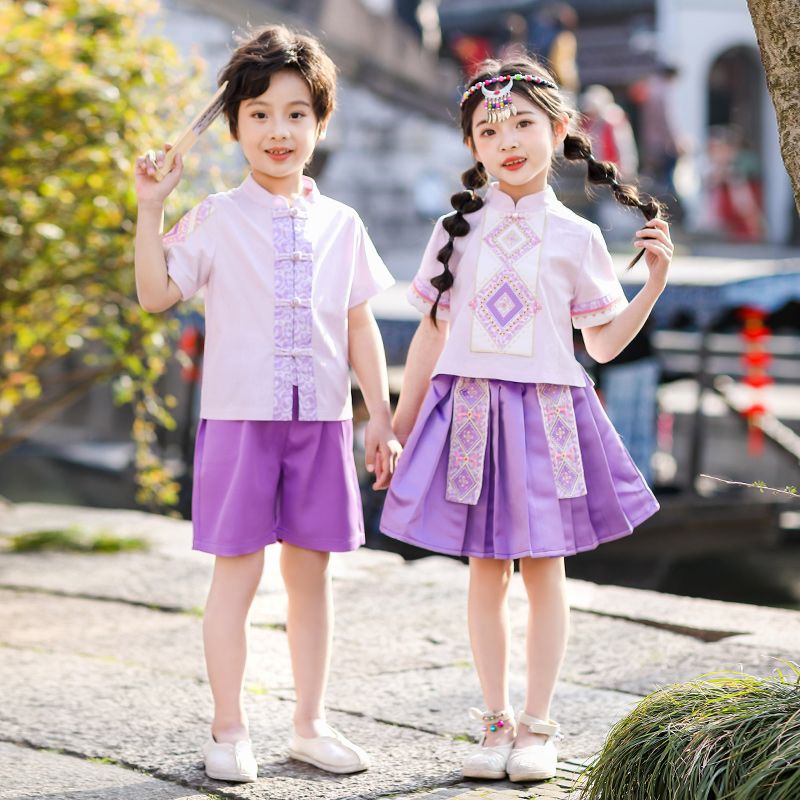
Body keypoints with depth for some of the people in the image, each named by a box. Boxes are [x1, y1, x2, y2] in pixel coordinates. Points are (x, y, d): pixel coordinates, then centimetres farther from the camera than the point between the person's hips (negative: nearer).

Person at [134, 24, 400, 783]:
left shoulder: (340, 224, 9)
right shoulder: (215, 220, 1)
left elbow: (359, 327, 11)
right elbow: (157, 293, -6)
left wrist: (381, 415, 9)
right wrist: (150, 210, -12)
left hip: (321, 417, 3)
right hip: (241, 415, -3)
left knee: (311, 571, 9)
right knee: (237, 570, 0)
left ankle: (309, 724, 19)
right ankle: (229, 729, 11)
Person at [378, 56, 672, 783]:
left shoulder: (577, 237, 3)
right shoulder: (457, 230, 5)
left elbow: (604, 343, 8)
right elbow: (431, 333, 11)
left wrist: (656, 281, -2)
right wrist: (400, 421, 11)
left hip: (548, 413, -1)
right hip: (471, 410, 1)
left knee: (544, 571, 3)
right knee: (486, 572, 4)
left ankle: (538, 726, 14)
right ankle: (496, 722, 15)